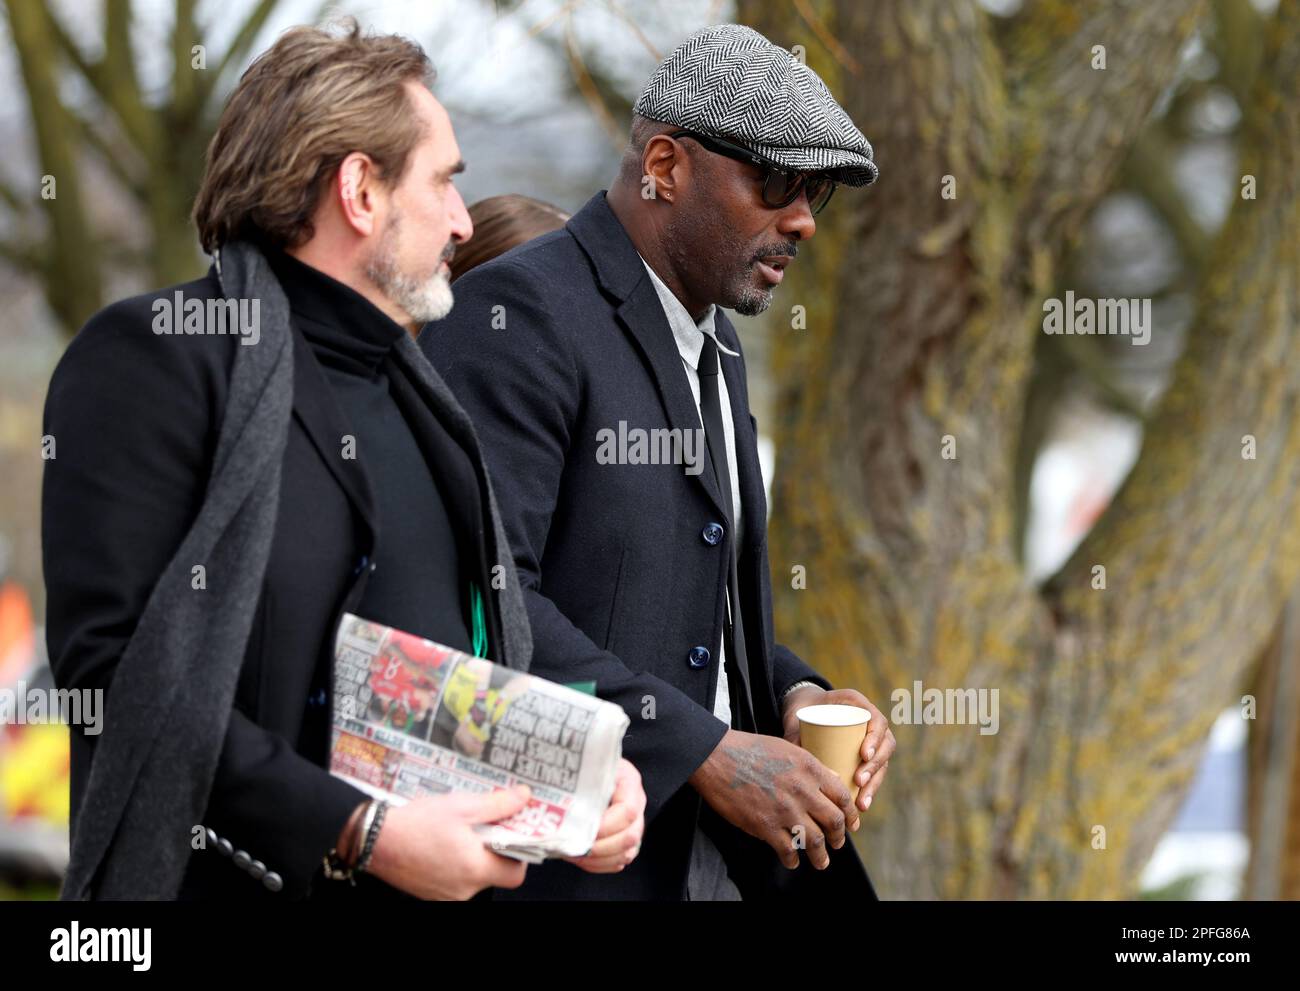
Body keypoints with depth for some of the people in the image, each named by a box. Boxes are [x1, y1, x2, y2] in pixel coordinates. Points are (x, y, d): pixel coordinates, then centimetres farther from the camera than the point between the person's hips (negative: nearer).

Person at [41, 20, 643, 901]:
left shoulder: (411, 383, 16)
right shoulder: (157, 356, -10)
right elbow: (114, 668, -19)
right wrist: (361, 834, -23)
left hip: (450, 872, 8)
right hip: (243, 881, -7)